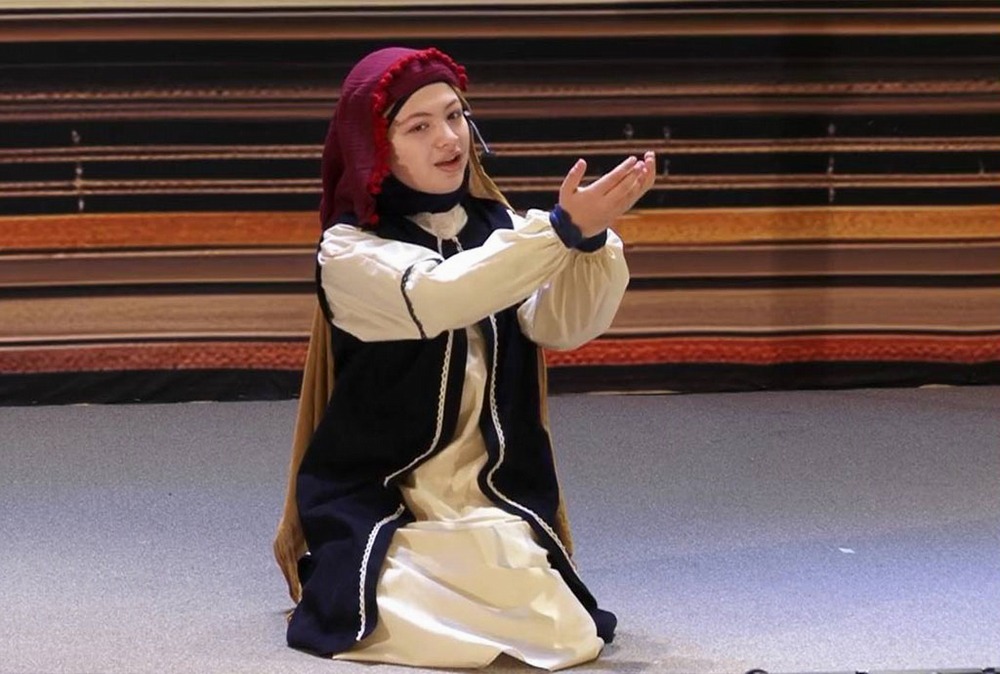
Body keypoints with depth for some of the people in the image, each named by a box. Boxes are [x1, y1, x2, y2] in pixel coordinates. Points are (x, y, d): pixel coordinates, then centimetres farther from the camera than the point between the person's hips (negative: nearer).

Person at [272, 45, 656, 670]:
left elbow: (564, 324, -12)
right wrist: (562, 229, -38)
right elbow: (440, 297, -28)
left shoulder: (495, 226, 6)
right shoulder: (349, 250, -7)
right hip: (381, 507, -3)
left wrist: (593, 236, -31)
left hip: (497, 501, 3)